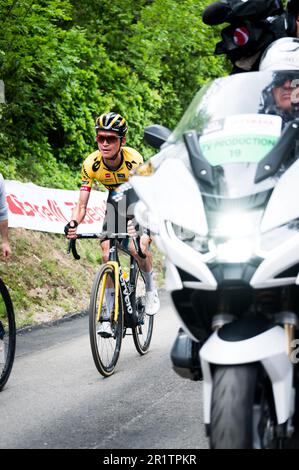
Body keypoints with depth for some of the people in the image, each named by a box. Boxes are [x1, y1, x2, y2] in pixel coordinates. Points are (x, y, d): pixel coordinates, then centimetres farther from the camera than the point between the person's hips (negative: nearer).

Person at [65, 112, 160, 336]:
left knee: (139, 248, -27)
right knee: (108, 254, -11)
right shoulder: (91, 164, -25)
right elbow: (82, 205, -22)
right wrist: (73, 224, -43)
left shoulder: (134, 160, -34)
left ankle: (151, 288, 3)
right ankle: (110, 314, -1)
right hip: (116, 199, 3)